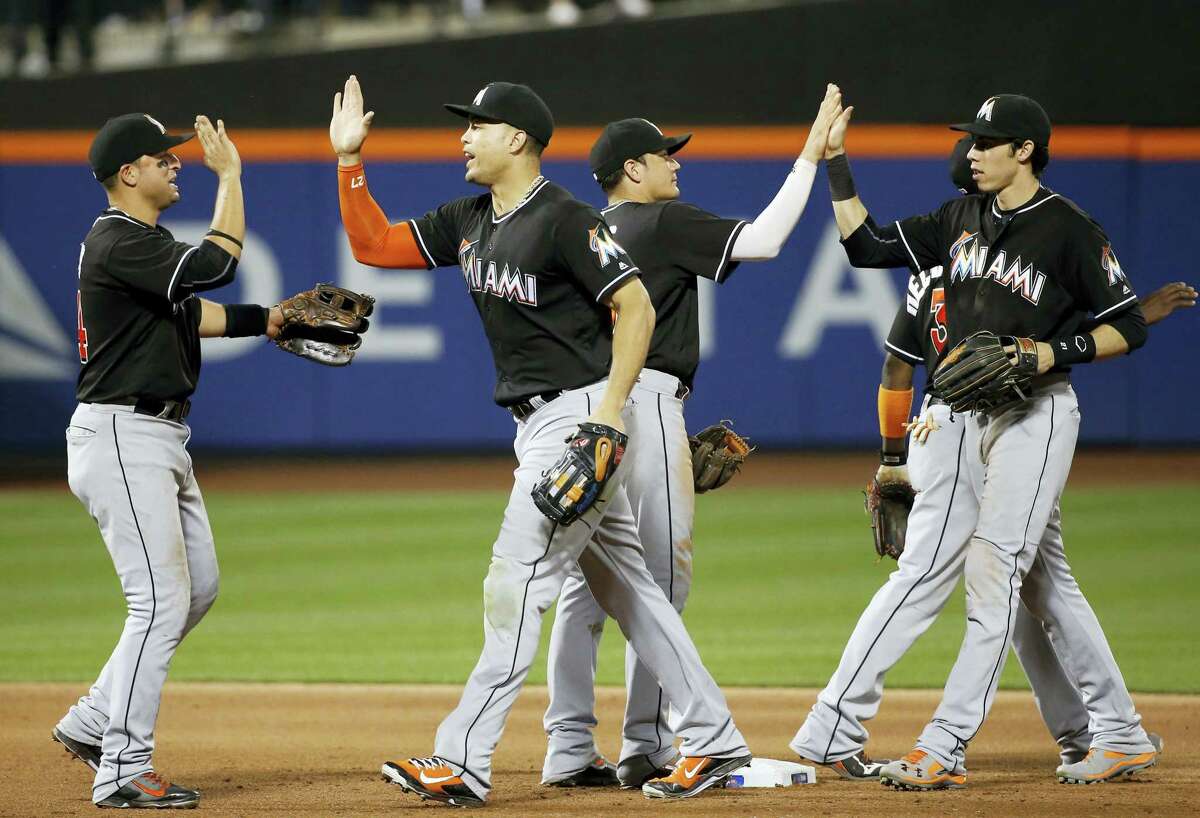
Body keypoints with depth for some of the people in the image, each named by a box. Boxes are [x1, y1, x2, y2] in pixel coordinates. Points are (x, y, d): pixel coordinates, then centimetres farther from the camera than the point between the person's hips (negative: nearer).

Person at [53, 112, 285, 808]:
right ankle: (123, 772, -9)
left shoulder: (145, 241, 16)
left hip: (160, 438, 11)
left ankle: (94, 722, 21)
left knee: (198, 587, 15)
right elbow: (217, 265, -26)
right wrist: (230, 173, -18)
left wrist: (266, 321, 15)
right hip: (121, 436, -11)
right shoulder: (118, 243, -17)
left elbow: (186, 313, 24)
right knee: (161, 600, -12)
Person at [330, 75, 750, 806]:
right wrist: (349, 159, 6)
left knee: (517, 581, -11)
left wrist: (608, 414, -21)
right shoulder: (468, 222, 12)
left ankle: (464, 761, -12)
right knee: (625, 585, 11)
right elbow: (375, 245, 16)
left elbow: (637, 308, -17)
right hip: (539, 422, 9)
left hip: (579, 412, -9)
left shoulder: (564, 220, -15)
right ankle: (714, 741, 16)